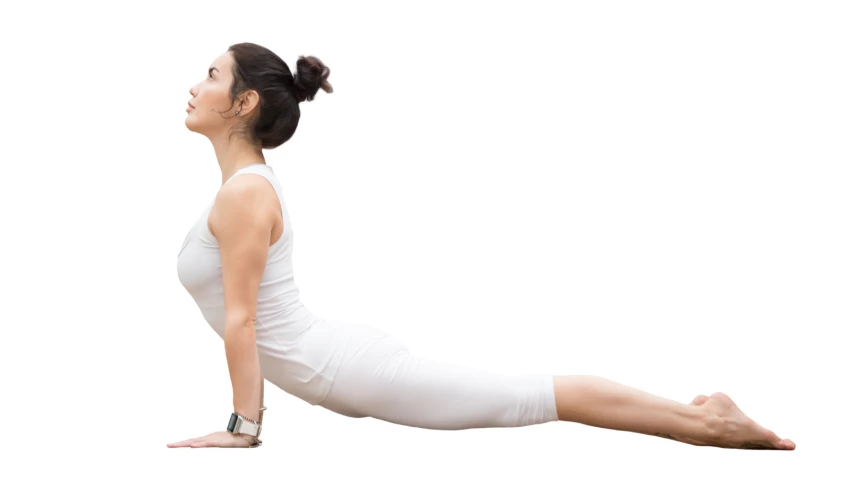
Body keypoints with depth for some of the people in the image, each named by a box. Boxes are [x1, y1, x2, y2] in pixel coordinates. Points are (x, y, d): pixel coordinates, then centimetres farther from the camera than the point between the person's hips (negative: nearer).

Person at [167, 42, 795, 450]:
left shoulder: (242, 192, -17)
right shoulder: (249, 182, 14)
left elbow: (241, 318, -19)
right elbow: (247, 317, 22)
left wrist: (243, 426, -16)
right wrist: (251, 404, 24)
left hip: (346, 369, -10)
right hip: (340, 363, 10)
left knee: (525, 398, -5)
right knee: (512, 398, 16)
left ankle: (708, 420, 2)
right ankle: (699, 416, 22)